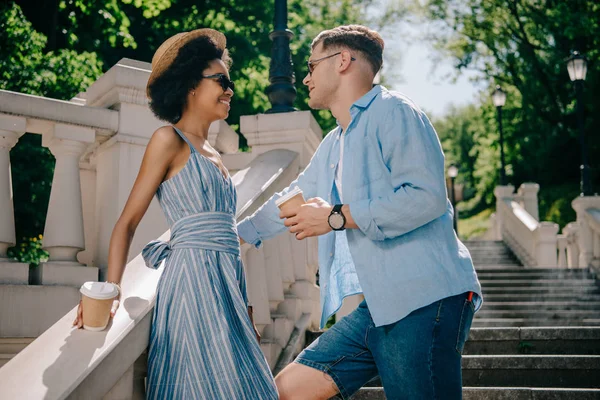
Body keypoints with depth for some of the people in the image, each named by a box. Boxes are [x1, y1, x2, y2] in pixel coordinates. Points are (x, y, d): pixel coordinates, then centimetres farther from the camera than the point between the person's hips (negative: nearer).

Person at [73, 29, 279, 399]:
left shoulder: (211, 153, 20)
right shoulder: (170, 140, -2)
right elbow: (127, 222, -6)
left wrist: (244, 308, 18)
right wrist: (110, 291, -18)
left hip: (227, 283, 8)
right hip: (193, 278, -8)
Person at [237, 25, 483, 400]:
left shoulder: (393, 111, -4)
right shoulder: (333, 146, 25)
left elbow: (427, 195, -18)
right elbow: (288, 204, 38)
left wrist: (337, 217, -13)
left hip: (425, 301, -9)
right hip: (378, 308, 9)